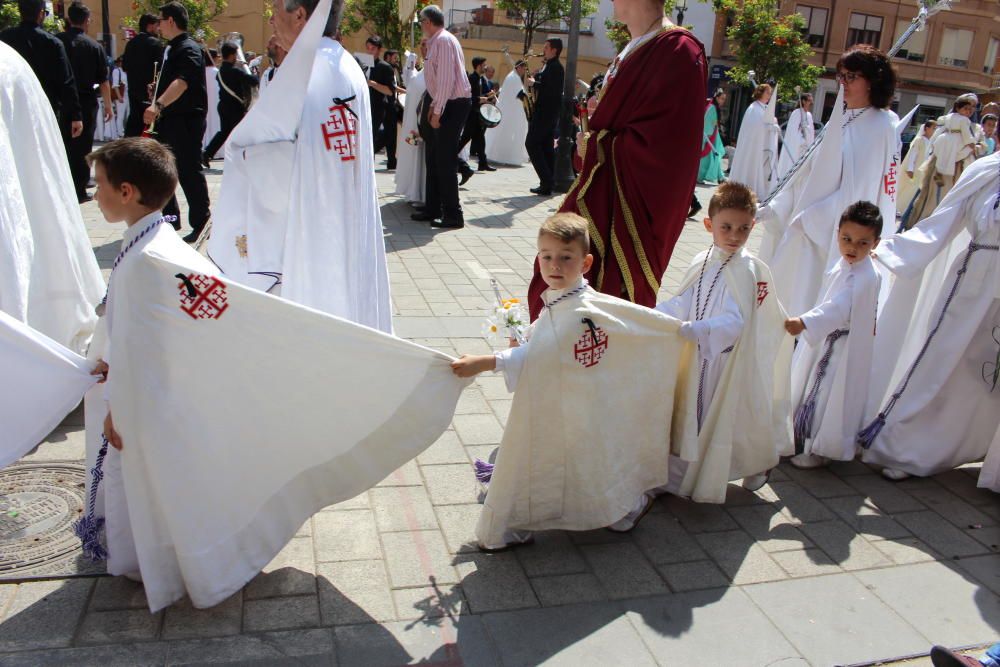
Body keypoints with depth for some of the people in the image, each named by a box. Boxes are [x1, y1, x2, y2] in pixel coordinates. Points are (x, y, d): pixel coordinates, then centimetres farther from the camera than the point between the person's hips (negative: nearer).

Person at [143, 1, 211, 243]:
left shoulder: (189, 49, -13)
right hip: (169, 119, 10)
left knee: (189, 172, -6)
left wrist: (158, 105, -42)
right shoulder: (171, 49, 17)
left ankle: (201, 223, 3)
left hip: (187, 120, -10)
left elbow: (182, 81, -30)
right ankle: (169, 219, 22)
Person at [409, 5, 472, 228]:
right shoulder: (436, 41, 14)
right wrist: (433, 105, 8)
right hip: (444, 104, 10)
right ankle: (432, 209, 23)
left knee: (445, 160, -7)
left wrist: (437, 110, -21)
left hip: (453, 105, -10)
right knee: (433, 157, 14)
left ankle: (453, 216, -1)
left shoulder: (443, 40, -14)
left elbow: (446, 78, -21)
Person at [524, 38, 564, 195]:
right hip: (546, 112, 10)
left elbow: (553, 90, -22)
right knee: (546, 147, 7)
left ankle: (546, 181, -12)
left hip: (546, 113, -10)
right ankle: (548, 183, 9)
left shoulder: (555, 67, -12)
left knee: (531, 143, -10)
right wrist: (533, 82, 5)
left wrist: (534, 83, -17)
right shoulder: (548, 66, 19)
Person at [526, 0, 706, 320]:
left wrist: (598, 147, -11)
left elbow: (658, 139, -22)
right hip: (604, 184, 9)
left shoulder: (678, 51, -15)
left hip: (634, 192, -9)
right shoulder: (633, 49, 14)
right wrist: (595, 143, 5)